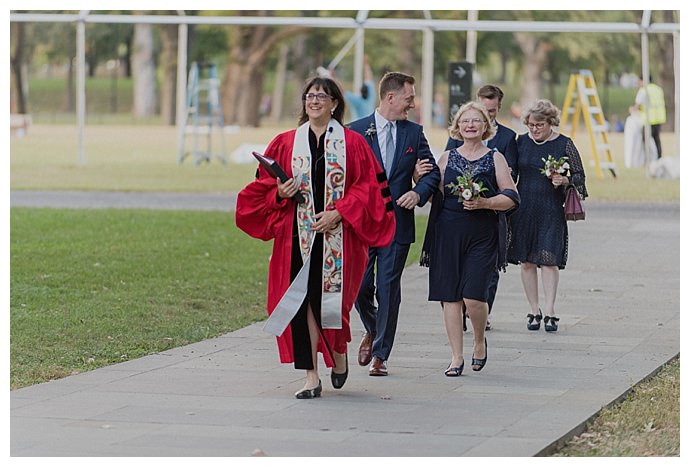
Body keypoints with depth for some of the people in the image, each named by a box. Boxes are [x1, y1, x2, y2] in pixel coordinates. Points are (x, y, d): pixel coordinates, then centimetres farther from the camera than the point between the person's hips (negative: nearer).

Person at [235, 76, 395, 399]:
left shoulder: (352, 143, 3)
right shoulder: (285, 143, 9)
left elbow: (370, 187, -2)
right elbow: (263, 185, 12)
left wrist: (339, 212, -12)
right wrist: (280, 193, -10)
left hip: (338, 236, -2)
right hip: (298, 236, 2)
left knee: (331, 300, 0)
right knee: (303, 302, -5)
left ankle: (339, 354, 31)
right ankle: (311, 377, -3)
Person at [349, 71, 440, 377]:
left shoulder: (414, 132, 8)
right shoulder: (356, 131, 0)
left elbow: (432, 171, 10)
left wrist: (418, 193, -10)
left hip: (397, 222, 1)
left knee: (388, 290, 0)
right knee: (359, 287, 0)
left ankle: (380, 354, 9)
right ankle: (372, 331, 30)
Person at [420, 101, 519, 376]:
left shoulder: (495, 158, 6)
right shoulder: (447, 158, 12)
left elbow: (511, 197, 2)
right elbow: (436, 194, 13)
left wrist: (484, 203, -13)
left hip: (482, 235, -2)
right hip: (449, 232, 2)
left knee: (473, 296, -13)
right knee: (450, 296, 0)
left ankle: (479, 340, 16)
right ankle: (456, 357, 8)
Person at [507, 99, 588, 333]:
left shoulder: (564, 144, -2)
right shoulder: (521, 142, 6)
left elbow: (579, 175, 4)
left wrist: (565, 181, -16)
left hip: (551, 210, -3)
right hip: (524, 210, 3)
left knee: (549, 260, -9)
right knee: (526, 261, 4)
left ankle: (549, 312, -6)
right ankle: (534, 311, 13)